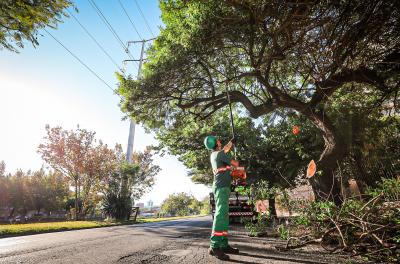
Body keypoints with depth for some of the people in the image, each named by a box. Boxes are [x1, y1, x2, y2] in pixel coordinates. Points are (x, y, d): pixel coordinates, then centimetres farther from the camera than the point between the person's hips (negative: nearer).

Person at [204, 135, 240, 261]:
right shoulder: (220, 154, -10)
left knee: (224, 216, 7)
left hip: (220, 187, 10)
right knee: (221, 214, -16)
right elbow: (236, 164, -3)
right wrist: (241, 162, 19)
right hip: (222, 187, -10)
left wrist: (232, 141, 43)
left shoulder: (213, 154, 15)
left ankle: (223, 244, 8)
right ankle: (214, 247, -20)